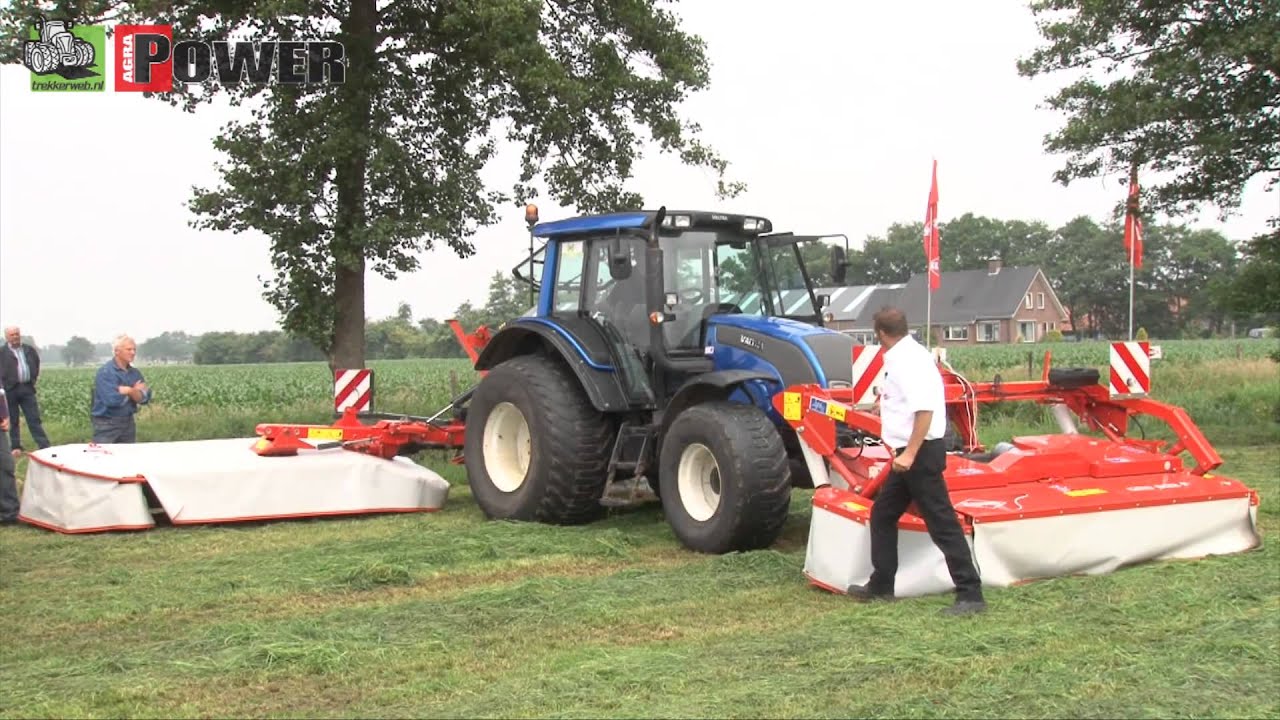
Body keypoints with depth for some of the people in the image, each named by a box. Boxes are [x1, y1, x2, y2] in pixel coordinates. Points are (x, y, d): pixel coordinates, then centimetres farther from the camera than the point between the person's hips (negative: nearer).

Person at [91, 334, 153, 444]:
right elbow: (111, 399, -24)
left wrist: (129, 391, -20)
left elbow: (143, 399, -1)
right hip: (106, 424, -6)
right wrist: (134, 390, -8)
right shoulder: (105, 372, -13)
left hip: (128, 423, 6)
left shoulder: (135, 373, 8)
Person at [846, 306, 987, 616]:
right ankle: (881, 585, 25)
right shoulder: (901, 358, 13)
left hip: (920, 452, -11)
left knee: (942, 523, -8)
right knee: (882, 515, 16)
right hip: (908, 452, 11)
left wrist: (910, 454, -28)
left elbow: (925, 408, -27)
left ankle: (970, 595, -5)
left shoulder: (909, 359, -17)